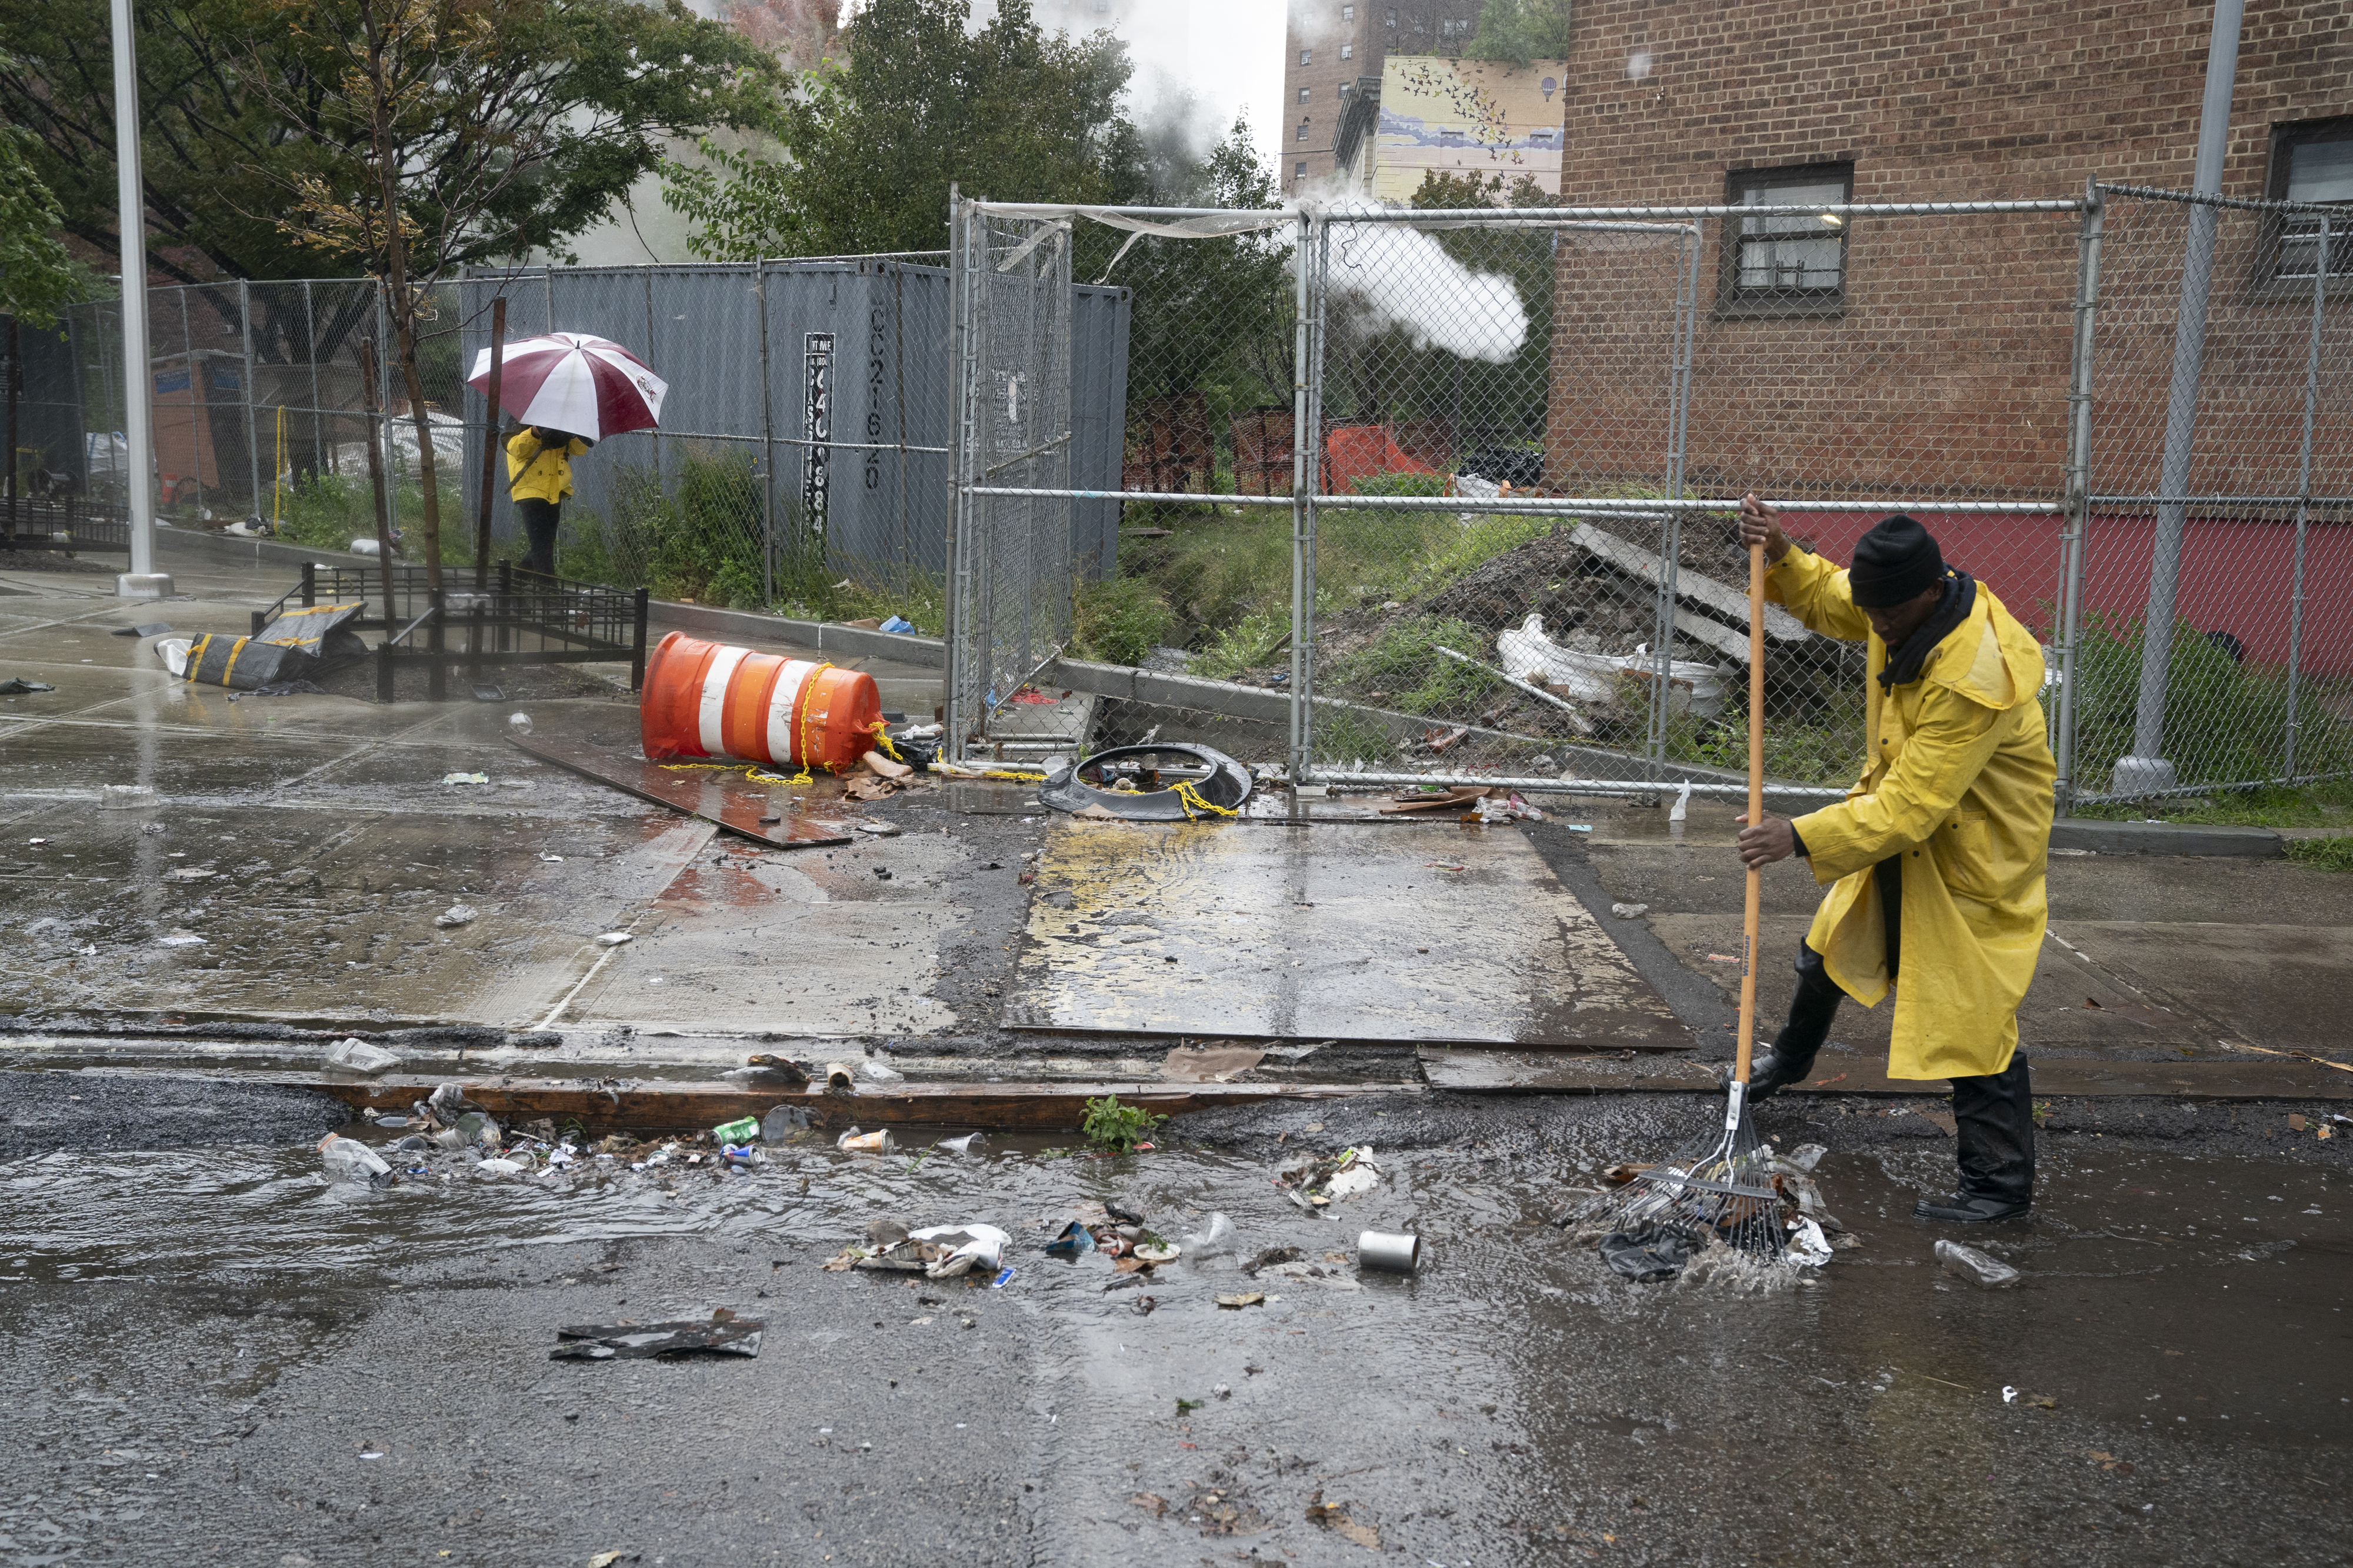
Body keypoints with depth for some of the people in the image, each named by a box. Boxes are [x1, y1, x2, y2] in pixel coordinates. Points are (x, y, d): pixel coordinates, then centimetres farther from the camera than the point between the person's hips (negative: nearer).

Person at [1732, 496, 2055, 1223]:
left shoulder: (1972, 679, -37)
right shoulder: (1906, 605, -11)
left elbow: (1910, 808, -37)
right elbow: (1828, 599, 10)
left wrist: (1801, 837, -37)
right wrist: (1782, 557, -10)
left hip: (1973, 848, -9)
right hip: (1901, 805, 9)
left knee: (1972, 1013, -6)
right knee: (1830, 944, 25)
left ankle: (2001, 1183, 6)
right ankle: (1790, 1058, 52)